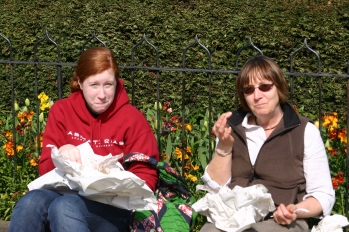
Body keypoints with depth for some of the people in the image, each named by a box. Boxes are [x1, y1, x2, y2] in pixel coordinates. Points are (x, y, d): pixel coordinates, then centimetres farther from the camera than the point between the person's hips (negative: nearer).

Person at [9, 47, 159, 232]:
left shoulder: (132, 118, -1)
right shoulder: (61, 111, 7)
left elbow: (146, 178, 2)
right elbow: (45, 169, 7)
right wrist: (60, 155, -16)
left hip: (112, 206, -3)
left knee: (64, 207, -36)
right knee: (31, 202, -32)